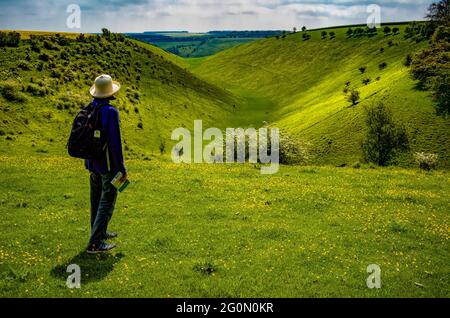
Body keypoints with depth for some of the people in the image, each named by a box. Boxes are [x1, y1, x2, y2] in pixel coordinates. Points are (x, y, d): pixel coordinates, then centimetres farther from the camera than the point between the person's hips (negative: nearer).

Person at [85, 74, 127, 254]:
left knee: (96, 199, 20)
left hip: (92, 163, 8)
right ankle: (95, 243, 0)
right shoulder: (110, 112, -22)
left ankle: (100, 232, 37)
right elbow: (115, 143, -22)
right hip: (109, 164, -8)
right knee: (107, 202, 0)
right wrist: (122, 169, -14)